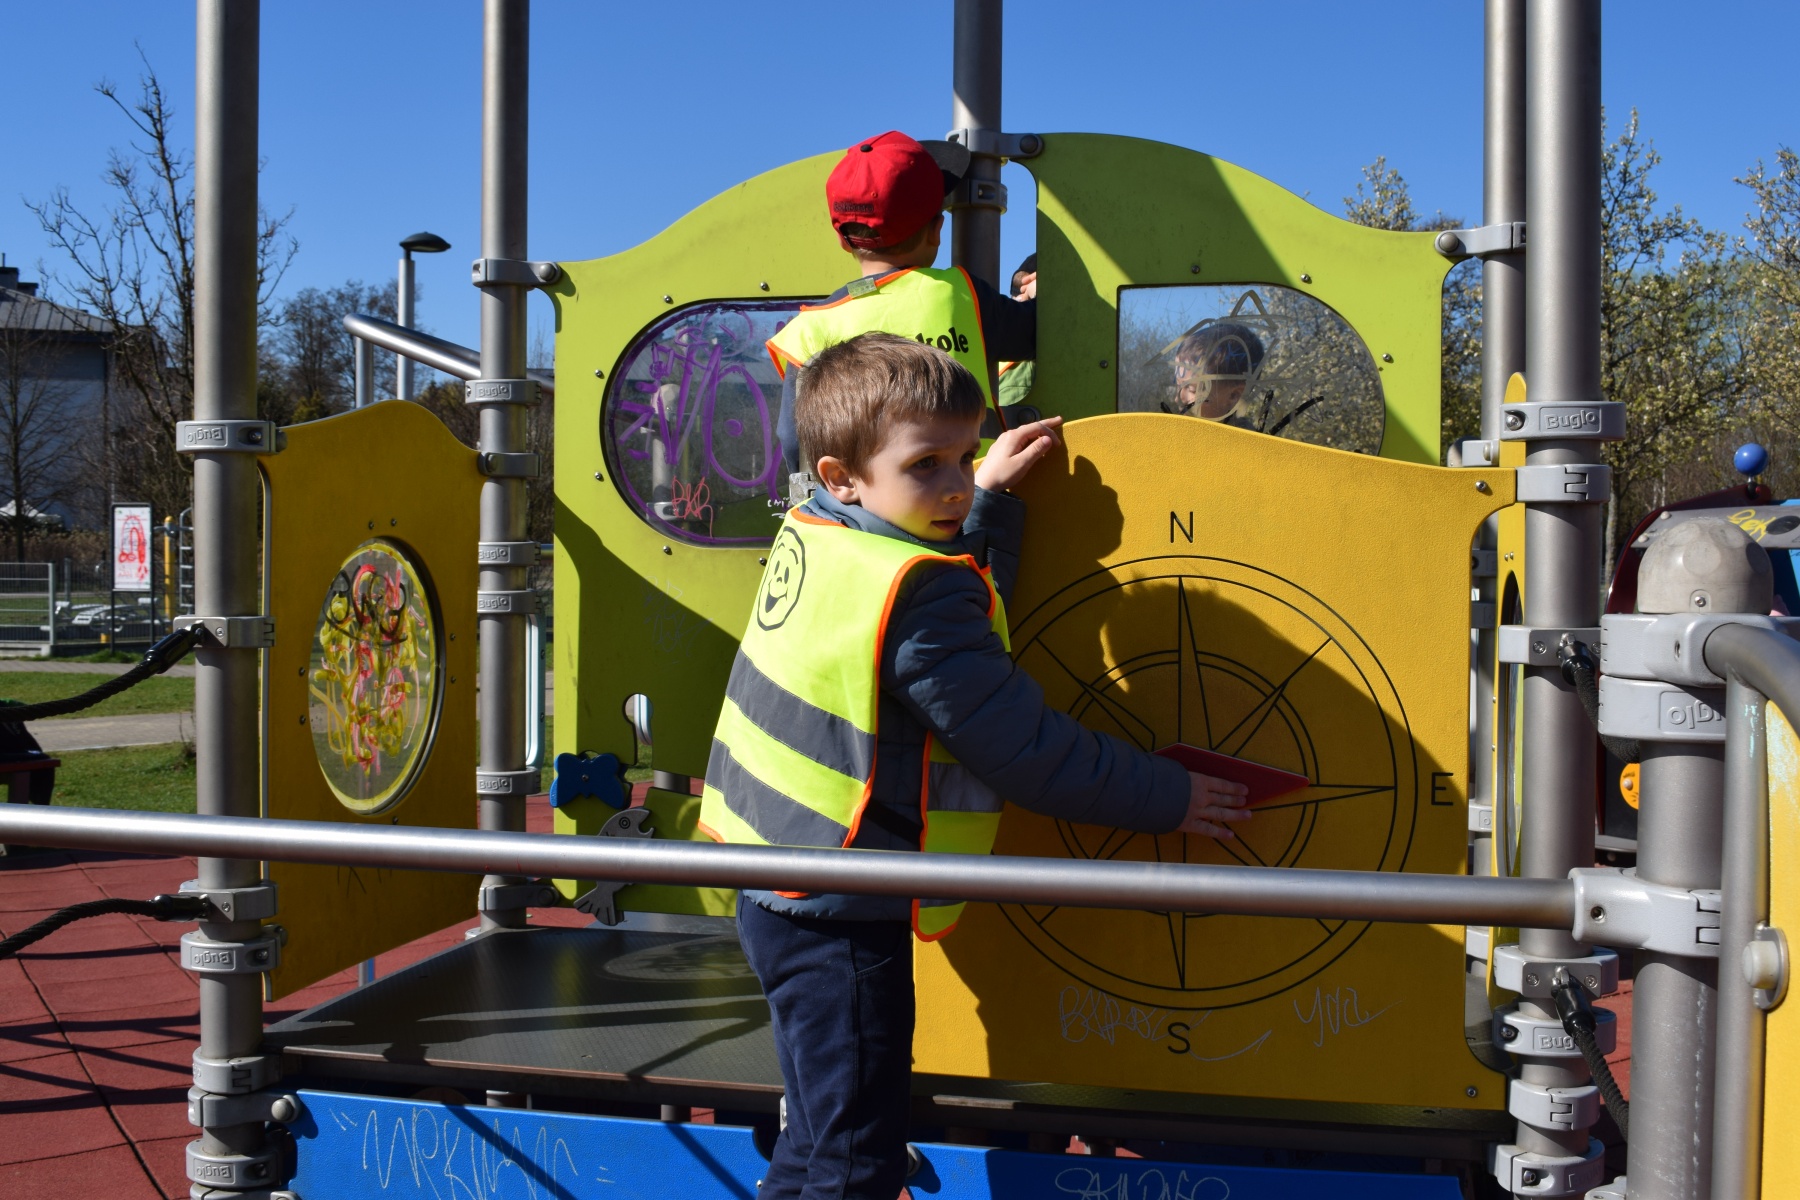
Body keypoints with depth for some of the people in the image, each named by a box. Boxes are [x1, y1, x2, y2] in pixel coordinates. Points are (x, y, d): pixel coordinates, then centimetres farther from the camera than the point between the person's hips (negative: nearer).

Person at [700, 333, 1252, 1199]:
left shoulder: (810, 534, 4)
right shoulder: (915, 595, -23)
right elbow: (1027, 754, -18)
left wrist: (991, 495, 15)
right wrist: (1168, 799, -6)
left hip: (778, 887, 9)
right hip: (842, 926, -9)